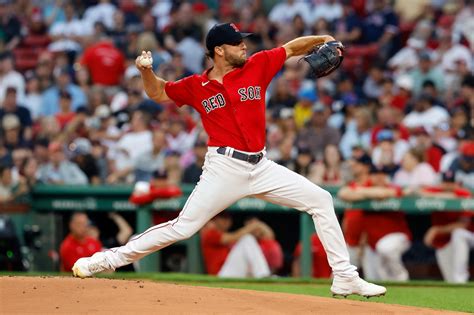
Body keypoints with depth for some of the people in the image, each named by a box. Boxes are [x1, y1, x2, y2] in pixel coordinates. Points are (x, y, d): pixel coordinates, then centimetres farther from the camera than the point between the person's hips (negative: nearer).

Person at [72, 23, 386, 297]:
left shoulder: (257, 66, 5)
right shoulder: (196, 86, 3)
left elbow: (291, 48, 13)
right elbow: (158, 92, 18)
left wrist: (322, 40, -4)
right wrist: (147, 72, -2)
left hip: (261, 167, 4)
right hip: (224, 167, -4)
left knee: (320, 200, -2)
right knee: (183, 226, -9)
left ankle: (345, 278, 2)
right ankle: (109, 259, -1)